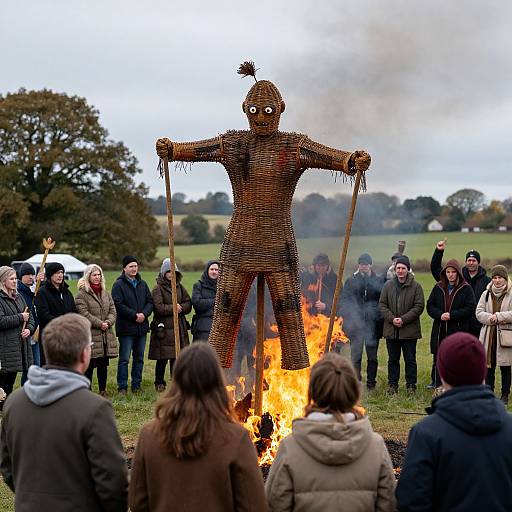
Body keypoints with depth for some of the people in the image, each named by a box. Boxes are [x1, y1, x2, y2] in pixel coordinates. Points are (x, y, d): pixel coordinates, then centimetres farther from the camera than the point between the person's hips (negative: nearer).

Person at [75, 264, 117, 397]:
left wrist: (108, 322, -10)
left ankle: (102, 391, 20)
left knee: (103, 365, 11)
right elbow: (84, 314, -14)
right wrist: (99, 323, -16)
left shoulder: (106, 293, 15)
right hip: (90, 335, -6)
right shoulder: (82, 294, -6)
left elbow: (112, 310, 10)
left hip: (106, 335, 6)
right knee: (89, 365, -3)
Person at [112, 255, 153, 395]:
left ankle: (136, 386, 19)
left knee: (139, 358, 11)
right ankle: (122, 387, 1)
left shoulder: (142, 284, 13)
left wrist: (144, 314, -8)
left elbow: (150, 301, 11)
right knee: (124, 359, -4)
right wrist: (135, 315, -17)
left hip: (142, 326, 6)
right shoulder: (119, 284, -6)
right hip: (126, 327, -6)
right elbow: (118, 304, -15)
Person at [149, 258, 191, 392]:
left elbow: (188, 304, 9)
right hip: (163, 328, -5)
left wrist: (180, 308, -10)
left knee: (177, 357, 3)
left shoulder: (180, 287, 14)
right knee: (162, 358, -1)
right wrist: (174, 308, -9)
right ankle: (159, 383, 10)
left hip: (179, 327, 5)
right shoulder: (158, 289, -3)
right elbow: (159, 308, -13)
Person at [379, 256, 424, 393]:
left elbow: (419, 306, -7)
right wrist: (391, 318, -9)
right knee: (393, 359, 11)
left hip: (410, 330, -3)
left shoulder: (415, 286, -4)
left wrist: (403, 319, -15)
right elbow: (382, 304, 6)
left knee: (410, 360, 4)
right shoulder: (388, 285, 5)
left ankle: (411, 385, 13)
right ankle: (392, 384, 19)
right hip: (391, 330, 3)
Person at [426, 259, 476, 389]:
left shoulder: (466, 289, -2)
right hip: (440, 330, 3)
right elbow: (430, 306, 8)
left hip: (459, 330, -3)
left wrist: (452, 315, -16)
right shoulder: (438, 288, 9)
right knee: (438, 358, 9)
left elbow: (470, 308, -8)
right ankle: (436, 382, 21)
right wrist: (440, 315, -11)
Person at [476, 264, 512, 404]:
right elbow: (479, 312, 3)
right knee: (489, 366, 8)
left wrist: (498, 316, -17)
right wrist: (490, 318, -14)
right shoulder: (486, 294, 10)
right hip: (489, 335, 4)